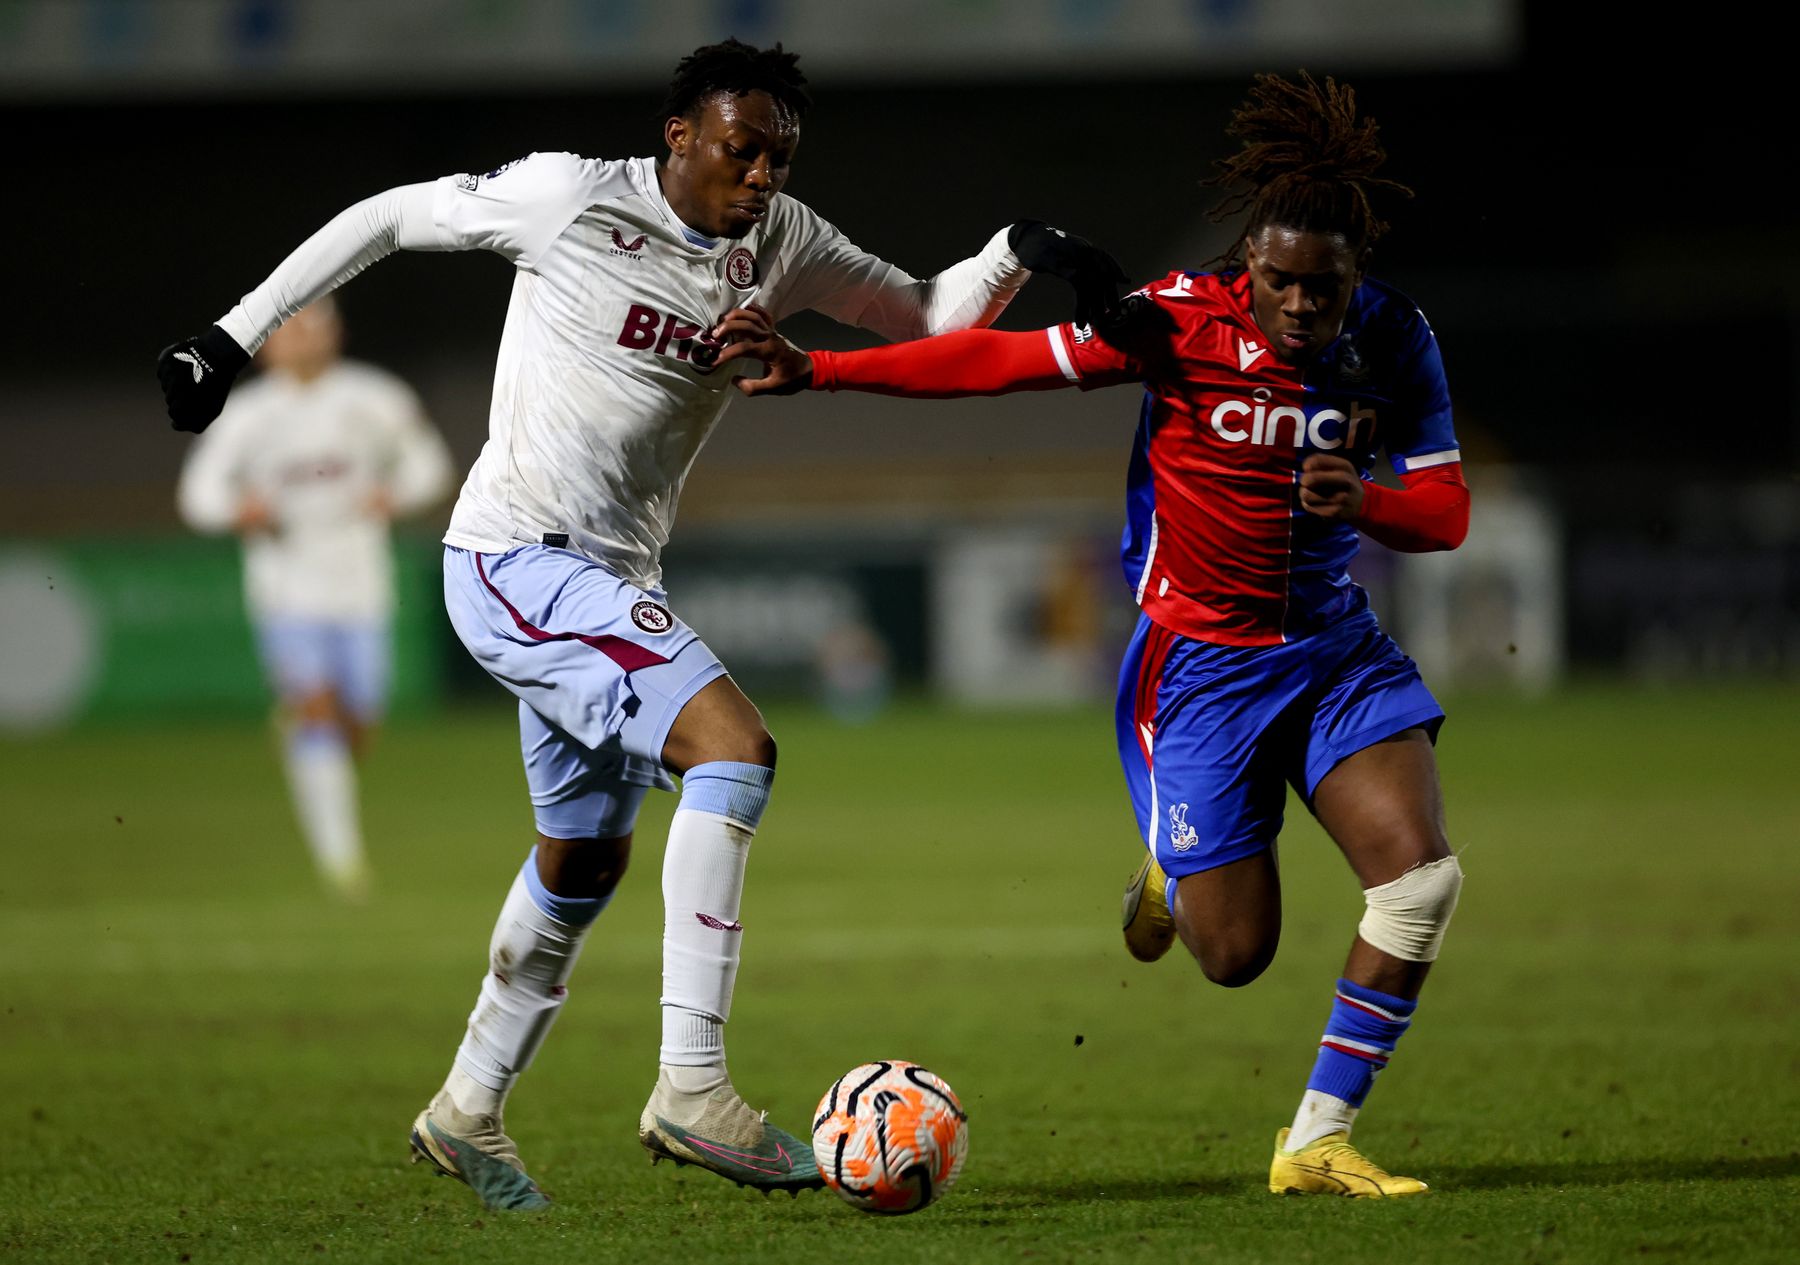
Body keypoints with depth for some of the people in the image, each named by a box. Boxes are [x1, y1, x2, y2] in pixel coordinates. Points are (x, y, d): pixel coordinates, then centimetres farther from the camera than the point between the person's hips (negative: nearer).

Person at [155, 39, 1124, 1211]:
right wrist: (237, 333, 0)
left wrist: (1016, 254, -6)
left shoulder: (783, 246, 5)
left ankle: (468, 1113, 37)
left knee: (587, 859, 19)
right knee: (732, 744, -24)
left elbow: (926, 320, 14)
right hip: (514, 557, -9)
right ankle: (691, 1083, -26)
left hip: (610, 585, 9)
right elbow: (388, 217, -1)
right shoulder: (572, 199, -12)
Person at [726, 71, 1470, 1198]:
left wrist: (1364, 501, -26)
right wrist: (816, 371, -18)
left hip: (1336, 649, 3)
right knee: (1236, 954, -3)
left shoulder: (1394, 339, -6)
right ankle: (1174, 878, 38)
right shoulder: (1182, 320, -16)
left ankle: (1317, 1144, -4)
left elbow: (1447, 509, -3)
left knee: (1423, 875, -17)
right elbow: (1000, 360, -14)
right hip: (1199, 661, -3)